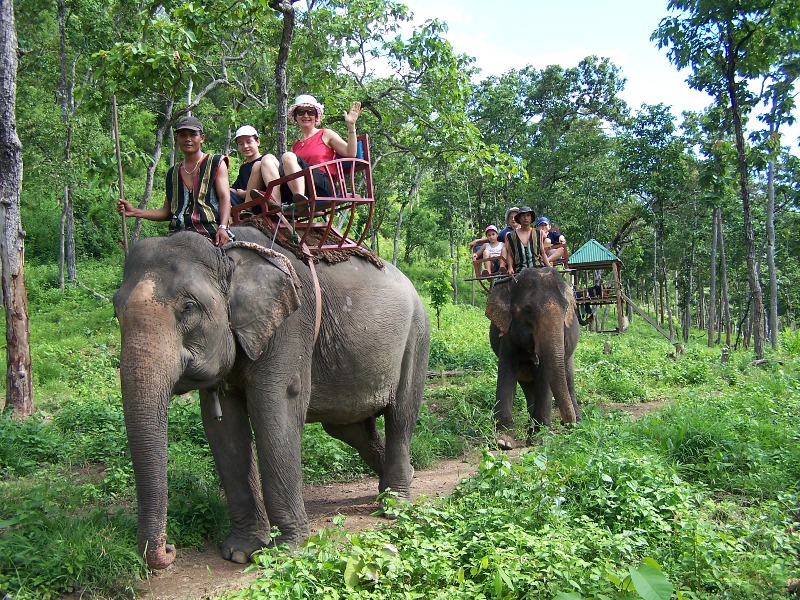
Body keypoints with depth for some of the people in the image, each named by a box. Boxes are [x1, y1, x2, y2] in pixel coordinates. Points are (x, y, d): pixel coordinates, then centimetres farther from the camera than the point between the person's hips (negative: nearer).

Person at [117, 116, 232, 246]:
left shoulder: (216, 164, 10)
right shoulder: (173, 173, 22)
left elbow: (224, 197, -2)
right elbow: (167, 211, 23)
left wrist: (222, 228, -18)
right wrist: (134, 212, 11)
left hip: (211, 231, -4)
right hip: (180, 233, 4)